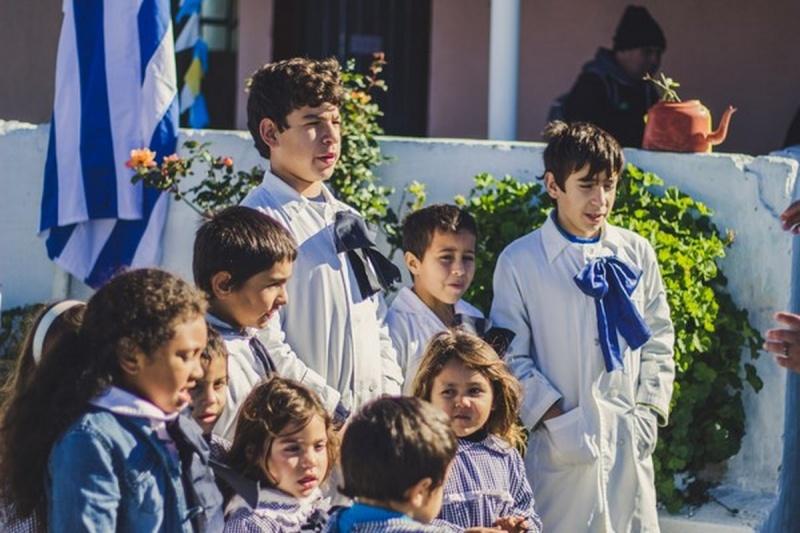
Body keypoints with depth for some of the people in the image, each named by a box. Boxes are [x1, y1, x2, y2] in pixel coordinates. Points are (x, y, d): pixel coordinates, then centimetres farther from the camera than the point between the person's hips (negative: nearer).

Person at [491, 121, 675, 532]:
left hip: (631, 445, 3)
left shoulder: (637, 253, 7)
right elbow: (511, 356, -4)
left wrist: (650, 409, 4)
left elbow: (659, 337, 13)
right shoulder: (520, 261, -4)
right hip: (562, 447, -3)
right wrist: (556, 419, -11)